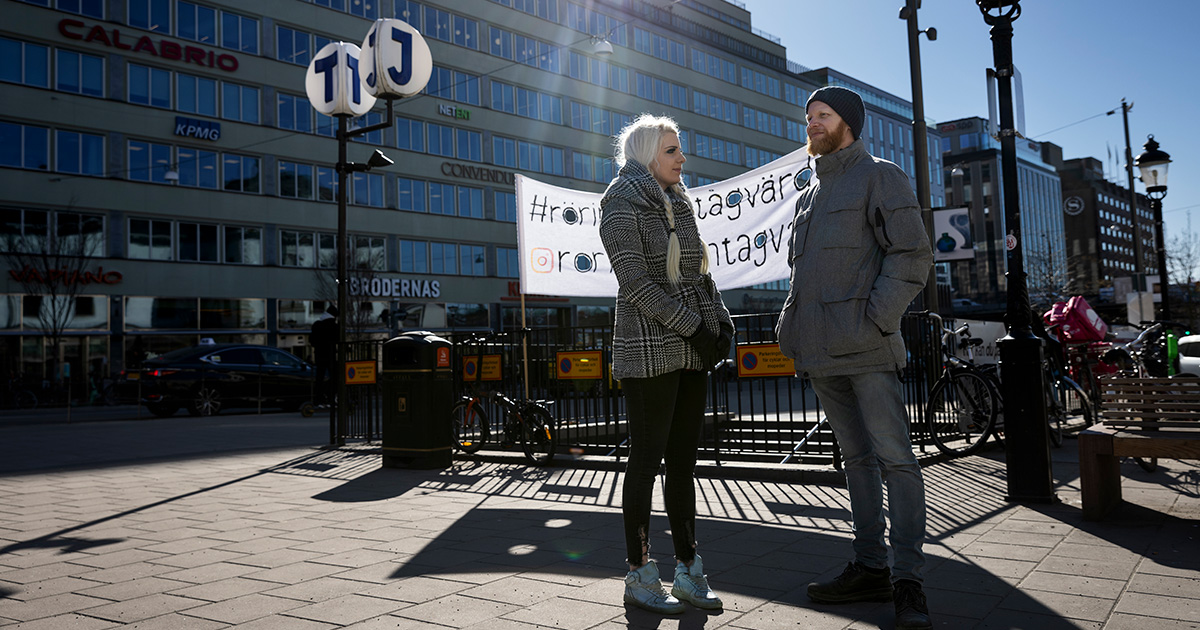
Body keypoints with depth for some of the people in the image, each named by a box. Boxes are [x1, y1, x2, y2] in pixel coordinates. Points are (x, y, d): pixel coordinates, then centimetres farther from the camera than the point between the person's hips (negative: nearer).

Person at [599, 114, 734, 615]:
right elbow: (635, 281, -15)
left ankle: (688, 569, 16)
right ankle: (639, 576, 8)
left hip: (692, 350, 7)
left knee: (683, 460, 9)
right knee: (647, 459, -2)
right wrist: (694, 328, -17)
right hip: (649, 350, -7)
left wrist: (721, 322, 4)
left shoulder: (678, 204, 18)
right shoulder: (623, 204, -5)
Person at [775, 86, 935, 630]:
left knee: (894, 457, -7)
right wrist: (789, 324, 11)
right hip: (820, 352, 7)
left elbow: (913, 255, -8)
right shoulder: (809, 193, 23)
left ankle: (908, 581, -2)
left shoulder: (880, 177, 1)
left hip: (864, 347, -7)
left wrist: (875, 319, -16)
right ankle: (870, 569, 17)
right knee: (857, 457, 10)